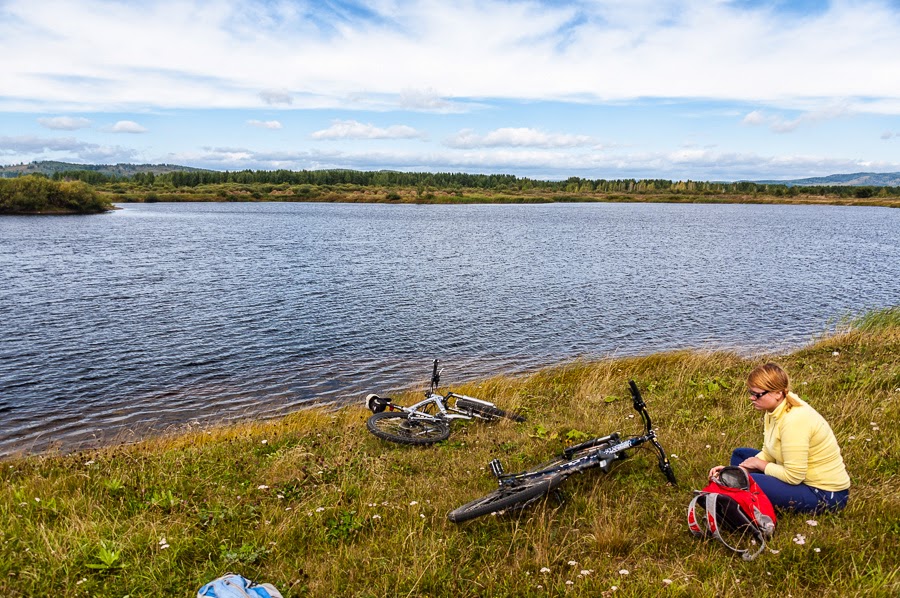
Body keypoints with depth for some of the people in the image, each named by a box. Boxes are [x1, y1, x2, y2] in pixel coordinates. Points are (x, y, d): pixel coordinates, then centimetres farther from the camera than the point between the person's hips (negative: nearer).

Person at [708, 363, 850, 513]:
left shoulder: (794, 421, -29)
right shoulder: (776, 409, -1)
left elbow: (793, 476, -27)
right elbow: (768, 454, 6)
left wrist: (759, 464, -11)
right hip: (801, 475, 10)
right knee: (740, 455, 14)